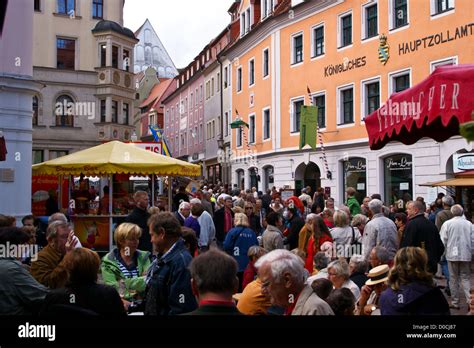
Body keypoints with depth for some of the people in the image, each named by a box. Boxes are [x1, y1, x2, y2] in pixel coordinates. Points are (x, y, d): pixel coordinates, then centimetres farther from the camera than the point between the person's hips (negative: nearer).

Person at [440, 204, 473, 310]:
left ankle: (455, 302, 14)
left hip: (452, 255, -1)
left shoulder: (447, 224, -6)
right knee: (465, 278, 9)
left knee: (454, 278, 9)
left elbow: (443, 241, -5)